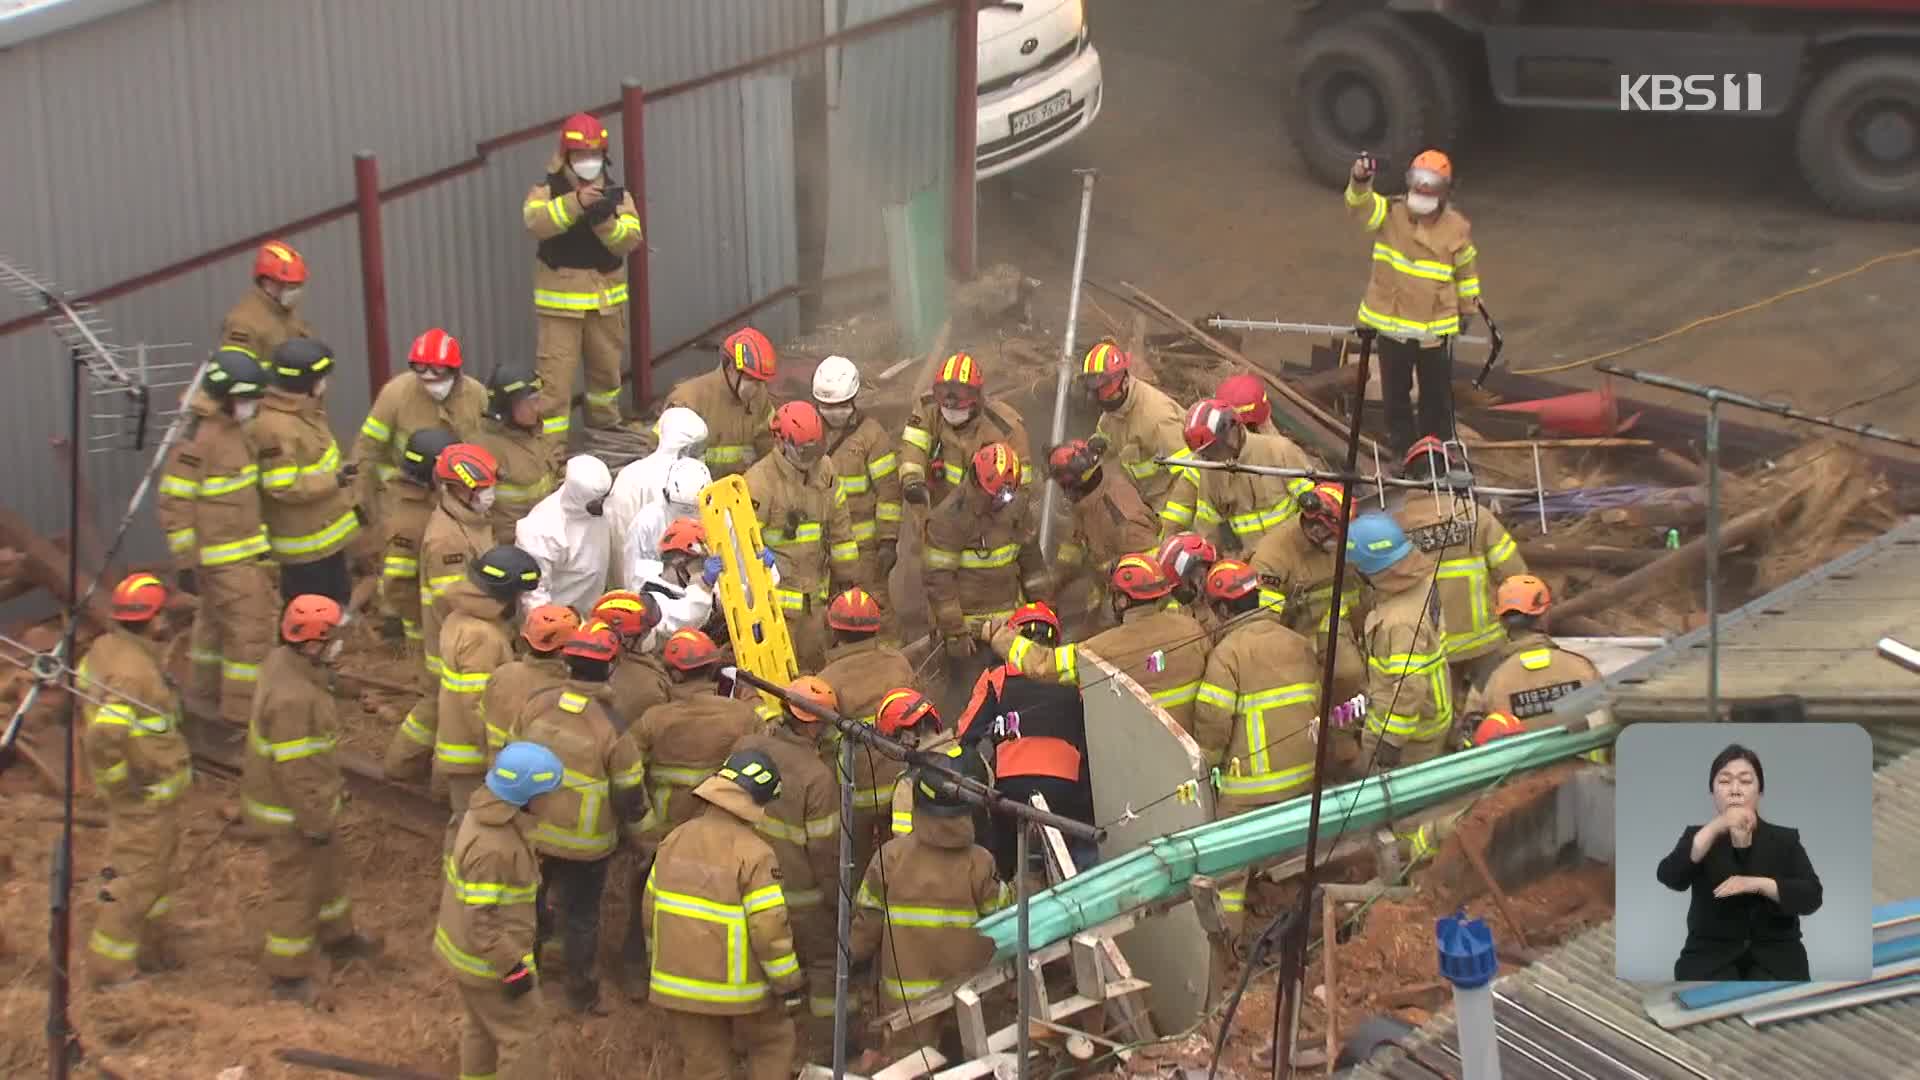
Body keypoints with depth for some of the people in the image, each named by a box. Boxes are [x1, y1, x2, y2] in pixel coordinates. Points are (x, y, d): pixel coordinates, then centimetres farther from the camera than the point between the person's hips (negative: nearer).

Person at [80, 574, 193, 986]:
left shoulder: (107, 647, -2)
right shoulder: (135, 673, -31)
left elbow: (82, 690, 15)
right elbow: (102, 740, -37)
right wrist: (121, 784, -22)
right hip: (146, 795, -10)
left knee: (157, 867, 24)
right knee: (135, 879, 5)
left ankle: (151, 949, 39)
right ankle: (112, 968, 17)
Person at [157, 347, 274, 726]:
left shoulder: (232, 428, 8)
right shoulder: (198, 440, -22)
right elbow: (173, 503, -21)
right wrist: (184, 562, -20)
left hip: (245, 549, 9)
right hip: (224, 558, -9)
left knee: (216, 621, 22)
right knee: (249, 630, -7)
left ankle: (203, 695, 37)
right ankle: (243, 713, -1)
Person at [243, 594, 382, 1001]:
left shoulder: (282, 661, -5)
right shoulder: (292, 699, -36)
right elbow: (295, 770, -29)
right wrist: (315, 822, -20)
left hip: (310, 796, 10)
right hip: (291, 810, -10)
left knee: (329, 867, 28)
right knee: (295, 888, 7)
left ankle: (337, 936, 50)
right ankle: (287, 975, 23)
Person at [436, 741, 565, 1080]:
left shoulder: (482, 812, -5)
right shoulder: (492, 847, -34)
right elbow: (479, 919, -29)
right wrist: (513, 968, -22)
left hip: (464, 941, 9)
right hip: (488, 957, -9)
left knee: (482, 1024, 26)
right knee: (526, 1031, 7)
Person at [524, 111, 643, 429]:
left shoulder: (616, 193, 4)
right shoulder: (546, 191, -6)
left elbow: (630, 240, -9)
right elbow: (536, 222, -28)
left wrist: (606, 221, -29)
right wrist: (575, 203, -42)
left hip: (607, 299, 4)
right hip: (560, 299, -4)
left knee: (607, 368, 20)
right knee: (555, 375, -9)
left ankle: (605, 427, 42)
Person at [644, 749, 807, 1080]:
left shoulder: (674, 840, -1)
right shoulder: (755, 854, -20)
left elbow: (650, 907, 8)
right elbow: (769, 928, -21)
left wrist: (660, 958, 23)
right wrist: (788, 983, -8)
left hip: (678, 980, 5)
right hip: (736, 986, -5)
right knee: (773, 1043, 20)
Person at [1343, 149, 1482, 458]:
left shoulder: (1457, 228, -7)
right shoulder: (1390, 214, -8)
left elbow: (1467, 269, 8)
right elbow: (1359, 205, -27)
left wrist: (1468, 307, 17)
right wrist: (1360, 180, -49)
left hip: (1436, 329, 0)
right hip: (1391, 324, 1)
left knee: (1437, 394, 11)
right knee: (1395, 391, 14)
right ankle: (1399, 443, 32)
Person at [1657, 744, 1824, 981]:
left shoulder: (1785, 839, 10)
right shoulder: (1699, 836, 9)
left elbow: (1811, 897, -2)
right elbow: (1669, 877, -13)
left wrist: (1759, 884, -17)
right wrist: (1716, 827, -24)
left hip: (1774, 954, 1)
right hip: (1712, 955, 0)